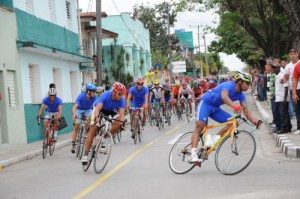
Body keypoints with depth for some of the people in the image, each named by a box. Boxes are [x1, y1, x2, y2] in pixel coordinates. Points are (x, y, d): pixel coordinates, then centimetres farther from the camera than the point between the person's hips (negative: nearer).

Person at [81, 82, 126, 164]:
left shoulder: (122, 100, -27)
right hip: (100, 109, -3)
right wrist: (96, 117, -65)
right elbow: (97, 109, -46)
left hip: (111, 111, 3)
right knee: (93, 130, -14)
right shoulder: (105, 95, -36)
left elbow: (121, 114, -34)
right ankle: (85, 155, -12)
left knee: (118, 123, -25)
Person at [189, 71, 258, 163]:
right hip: (205, 103, -8)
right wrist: (234, 106, -61)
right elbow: (224, 97, -44)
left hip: (215, 108, 8)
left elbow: (245, 109, -10)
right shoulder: (229, 85, -24)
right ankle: (193, 155, -34)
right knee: (200, 125, -26)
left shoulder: (241, 95, -2)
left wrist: (253, 121, -25)